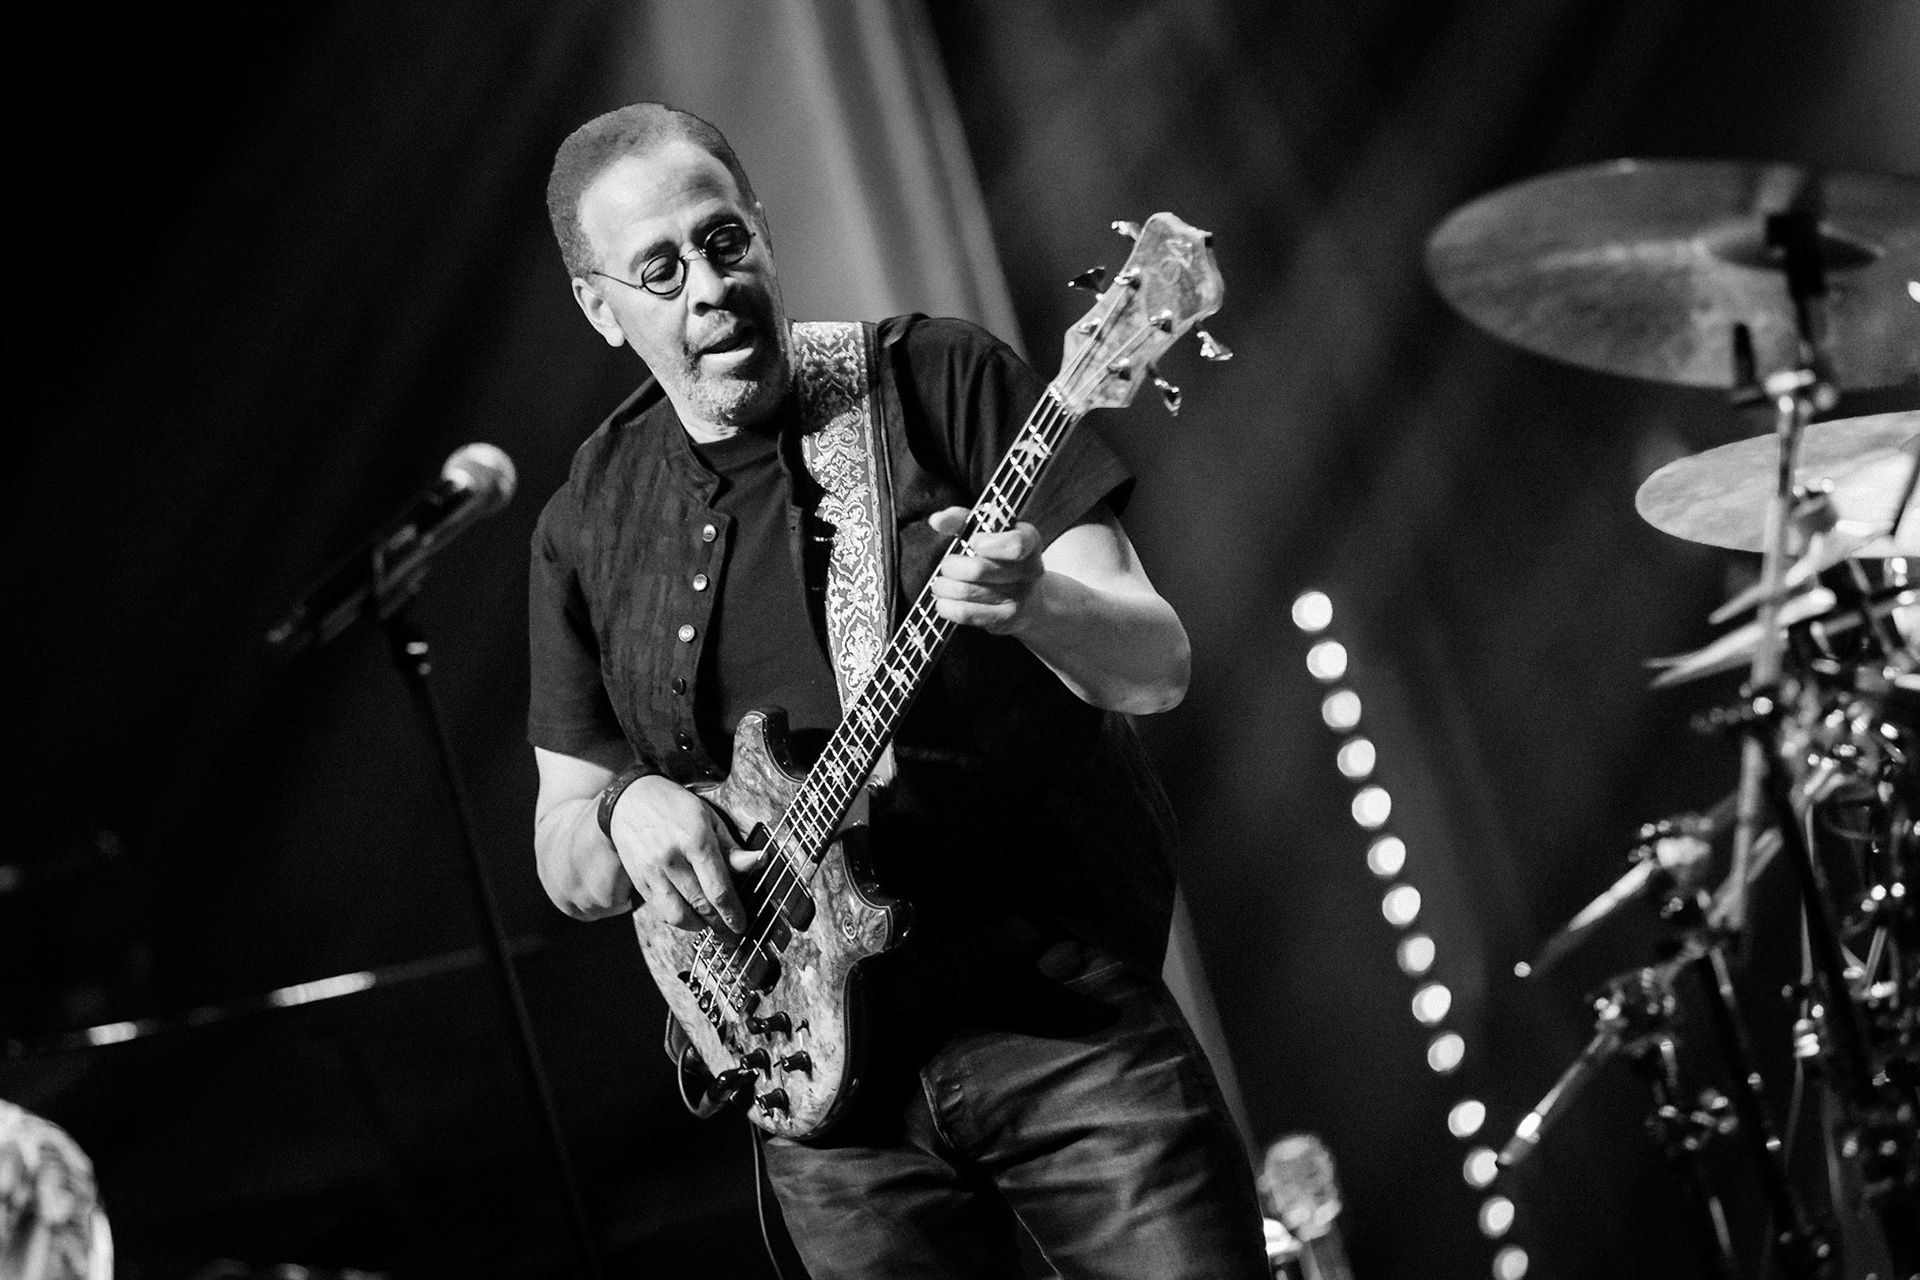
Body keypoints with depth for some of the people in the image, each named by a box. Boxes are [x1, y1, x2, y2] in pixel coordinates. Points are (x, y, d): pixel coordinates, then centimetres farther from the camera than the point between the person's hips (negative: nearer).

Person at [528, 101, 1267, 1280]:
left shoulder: (943, 383, -4)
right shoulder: (592, 524, 5)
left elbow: (1157, 668, -8)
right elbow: (564, 859, 11)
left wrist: (1031, 605, -29)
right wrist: (627, 812, -12)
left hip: (1066, 1007, -2)